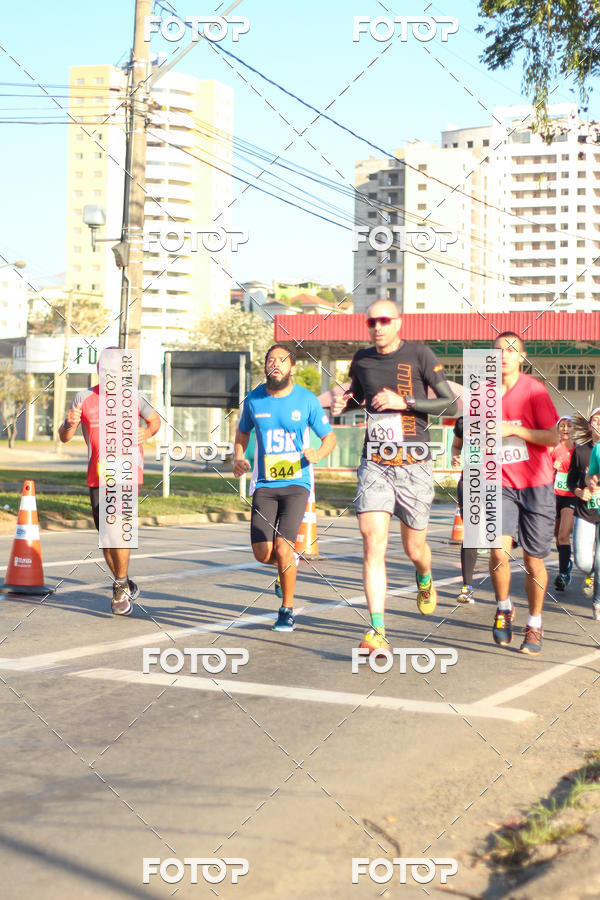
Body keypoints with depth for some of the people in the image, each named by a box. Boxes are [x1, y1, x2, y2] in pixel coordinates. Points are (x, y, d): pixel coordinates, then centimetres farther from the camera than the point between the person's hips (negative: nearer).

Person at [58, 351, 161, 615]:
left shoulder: (132, 397, 2)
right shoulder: (83, 398, 5)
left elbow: (155, 420, 19)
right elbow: (64, 437, 6)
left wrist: (148, 432, -4)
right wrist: (70, 425, -17)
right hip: (97, 477, 3)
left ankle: (121, 588, -3)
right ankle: (123, 584, 29)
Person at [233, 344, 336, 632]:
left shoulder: (307, 400, -4)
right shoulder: (254, 400, 2)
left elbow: (329, 437, 5)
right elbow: (243, 431, 21)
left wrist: (318, 454, -17)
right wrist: (238, 459, 3)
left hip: (296, 483, -2)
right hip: (264, 484, 2)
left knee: (282, 547, -16)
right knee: (262, 553, -6)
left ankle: (287, 609, 6)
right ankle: (288, 565, 33)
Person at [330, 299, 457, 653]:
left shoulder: (419, 355, -4)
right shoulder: (362, 360, 9)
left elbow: (452, 404, -8)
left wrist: (405, 402, -17)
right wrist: (343, 404, 7)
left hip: (414, 466, -2)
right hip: (374, 464, 3)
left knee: (415, 549, 8)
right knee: (373, 546, -13)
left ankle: (425, 580, 45)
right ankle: (378, 631, -13)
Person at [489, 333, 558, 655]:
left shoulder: (534, 390, -6)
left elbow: (552, 437, -11)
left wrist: (514, 429, -20)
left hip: (536, 485, -2)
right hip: (501, 485, 2)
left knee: (534, 561, 3)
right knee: (499, 551, -17)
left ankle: (535, 624, 22)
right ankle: (504, 608, 11)